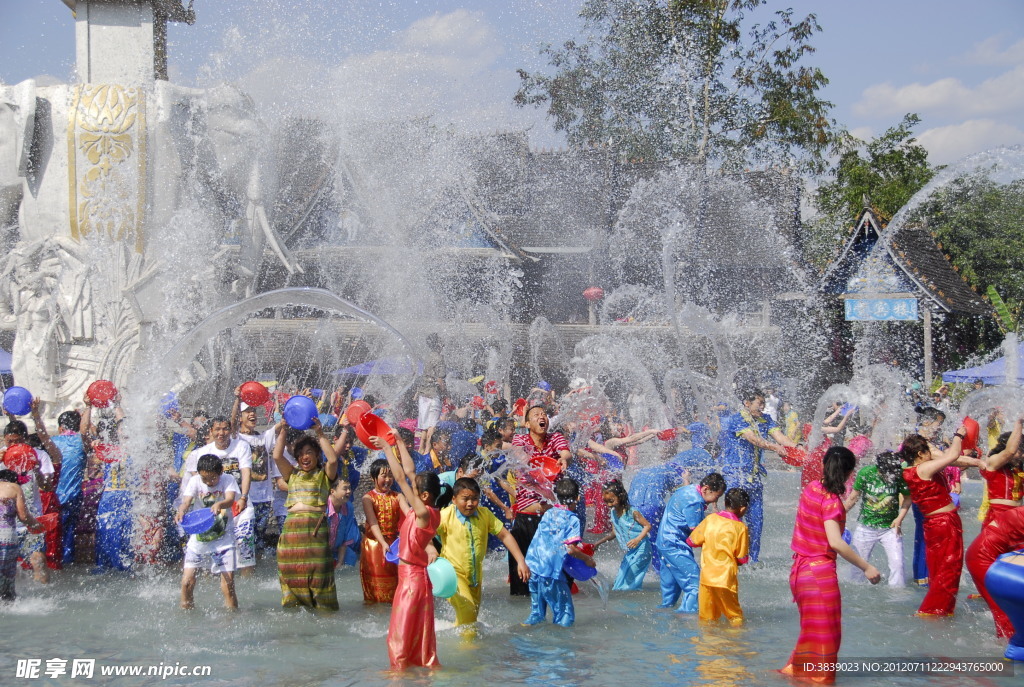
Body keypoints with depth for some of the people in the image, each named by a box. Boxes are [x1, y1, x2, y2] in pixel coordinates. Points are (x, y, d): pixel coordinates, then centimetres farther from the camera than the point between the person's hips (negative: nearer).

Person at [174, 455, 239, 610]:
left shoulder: (228, 480, -8)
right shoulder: (195, 481, -4)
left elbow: (230, 499, -26)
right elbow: (187, 501, -18)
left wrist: (219, 505, -50)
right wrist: (181, 511, -42)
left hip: (223, 537, -2)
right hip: (198, 536, 2)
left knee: (228, 584, -8)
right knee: (187, 581, -1)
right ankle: (186, 613, 17)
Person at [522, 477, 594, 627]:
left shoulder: (548, 513, 13)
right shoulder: (572, 519, -6)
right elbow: (571, 549, -15)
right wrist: (587, 559, 2)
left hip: (533, 566, 7)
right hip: (551, 571, -7)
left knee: (537, 611, 22)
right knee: (565, 616, 3)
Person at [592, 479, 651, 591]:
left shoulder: (632, 512, -17)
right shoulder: (613, 513, 3)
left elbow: (648, 526, -16)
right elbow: (614, 533, 13)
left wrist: (638, 539, -31)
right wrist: (599, 542, 10)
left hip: (641, 549, -7)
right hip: (630, 552, 7)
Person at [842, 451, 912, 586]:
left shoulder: (901, 475, -16)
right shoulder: (865, 473, -16)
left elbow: (907, 498, 0)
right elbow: (853, 497, -1)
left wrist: (900, 518, -14)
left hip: (890, 528, 0)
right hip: (866, 528, 0)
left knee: (897, 564, -8)